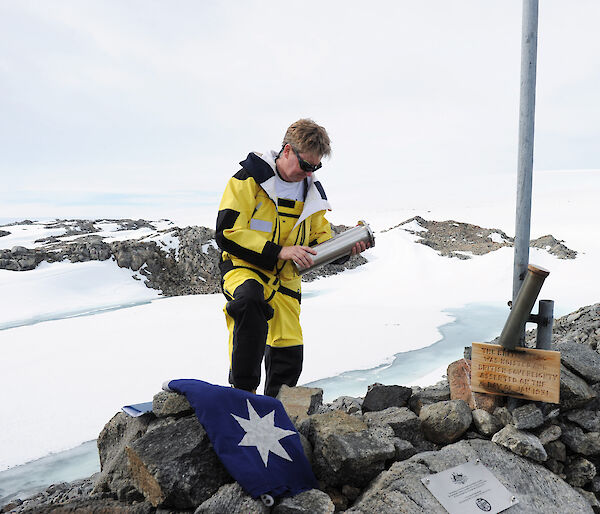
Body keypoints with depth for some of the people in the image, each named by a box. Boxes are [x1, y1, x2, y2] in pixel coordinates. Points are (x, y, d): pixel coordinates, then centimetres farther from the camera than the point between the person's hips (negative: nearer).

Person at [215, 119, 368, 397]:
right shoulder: (249, 178, -9)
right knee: (249, 298, -40)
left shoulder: (311, 192, 9)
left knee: (289, 356, 5)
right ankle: (242, 390, -29)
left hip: (285, 276, 5)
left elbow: (321, 238, 17)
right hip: (244, 266, -5)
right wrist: (279, 251, -24)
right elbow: (227, 233, -16)